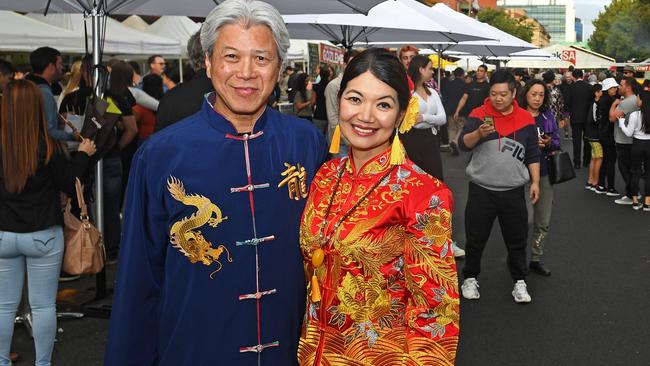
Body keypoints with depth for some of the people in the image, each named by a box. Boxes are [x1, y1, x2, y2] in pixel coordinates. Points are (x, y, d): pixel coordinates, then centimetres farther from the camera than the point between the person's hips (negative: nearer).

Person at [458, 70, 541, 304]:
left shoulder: (526, 119, 4)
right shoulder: (478, 115, -4)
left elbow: (532, 155, 10)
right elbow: (463, 144, -16)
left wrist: (535, 182, 4)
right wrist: (479, 133, -34)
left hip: (514, 192, 2)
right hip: (481, 190, -1)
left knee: (517, 240, 9)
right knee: (476, 238, 8)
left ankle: (519, 282, 22)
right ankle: (470, 279, 24)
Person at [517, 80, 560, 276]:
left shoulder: (548, 116, 8)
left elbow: (557, 142, 11)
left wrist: (549, 143, -10)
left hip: (544, 172, 5)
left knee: (543, 222, 10)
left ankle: (536, 259, 25)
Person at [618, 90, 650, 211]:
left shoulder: (635, 115, -14)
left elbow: (629, 133, -8)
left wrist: (621, 121, 1)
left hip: (637, 144, -2)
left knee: (636, 172, 9)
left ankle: (635, 201, 13)